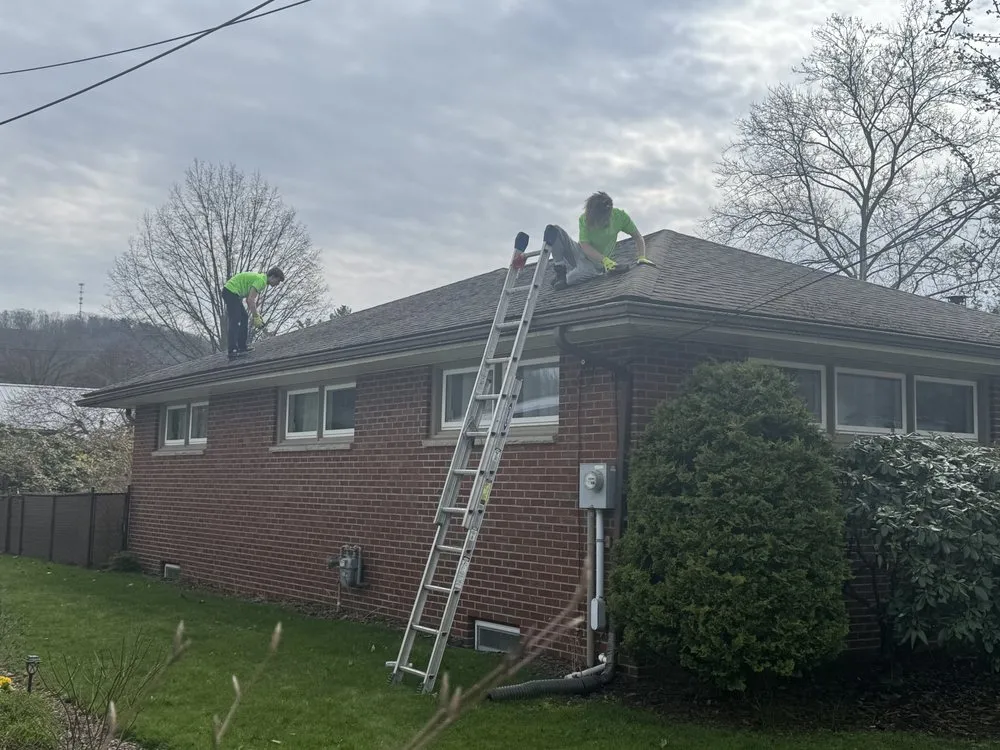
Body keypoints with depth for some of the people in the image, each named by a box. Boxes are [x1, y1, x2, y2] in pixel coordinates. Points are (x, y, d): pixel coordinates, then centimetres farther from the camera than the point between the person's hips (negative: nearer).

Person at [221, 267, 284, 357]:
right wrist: (256, 317, -21)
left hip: (229, 292, 11)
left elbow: (249, 300, 19)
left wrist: (257, 314, 10)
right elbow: (251, 300, -25)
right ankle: (232, 351, -18)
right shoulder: (261, 281, -17)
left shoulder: (259, 278, 16)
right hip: (231, 292, -11)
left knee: (244, 318, 12)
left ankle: (241, 347, 12)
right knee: (235, 322, -14)